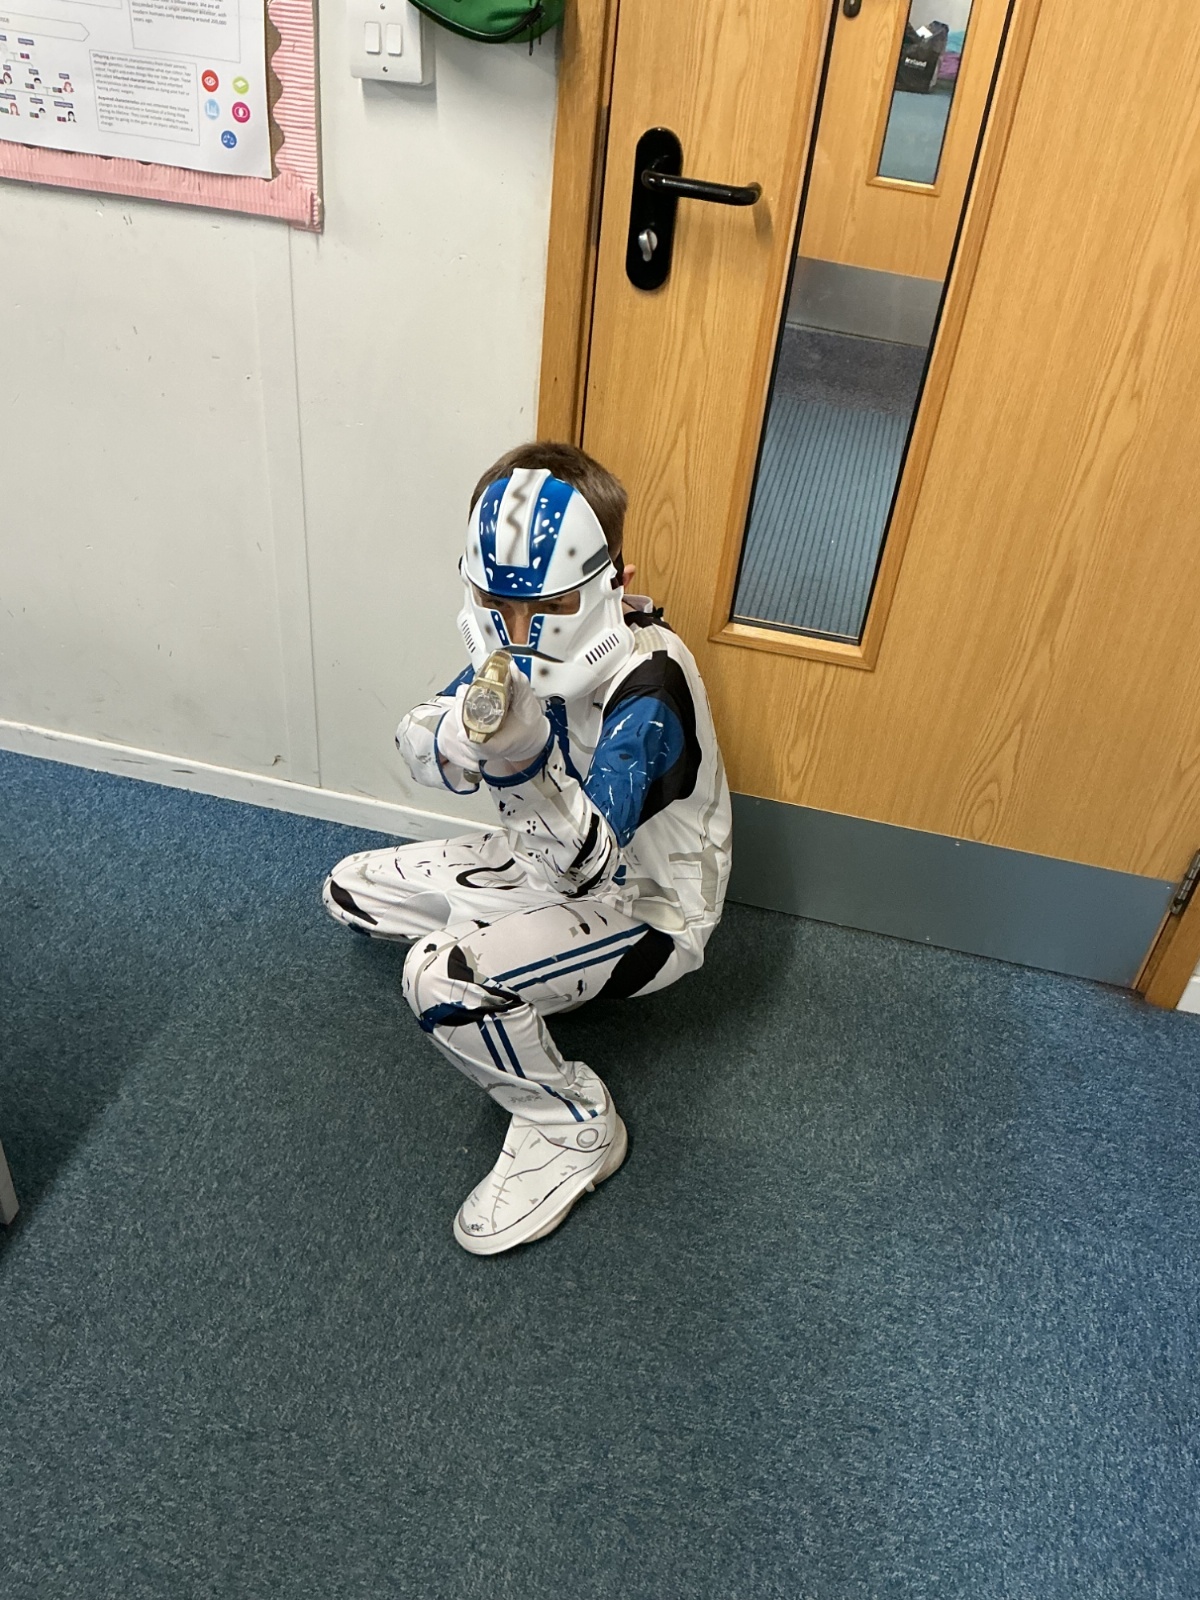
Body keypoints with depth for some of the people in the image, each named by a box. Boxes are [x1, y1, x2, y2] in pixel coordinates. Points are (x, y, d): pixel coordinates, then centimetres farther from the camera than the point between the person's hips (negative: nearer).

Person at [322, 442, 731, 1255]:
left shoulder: (647, 682, -33)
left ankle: (575, 1131, -6)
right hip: (547, 862, 8)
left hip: (643, 907, -8)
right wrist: (458, 733, -35)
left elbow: (593, 856, -39)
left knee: (443, 979, -30)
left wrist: (523, 762, -57)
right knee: (353, 889, 12)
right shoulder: (524, 644, -10)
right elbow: (418, 747, -10)